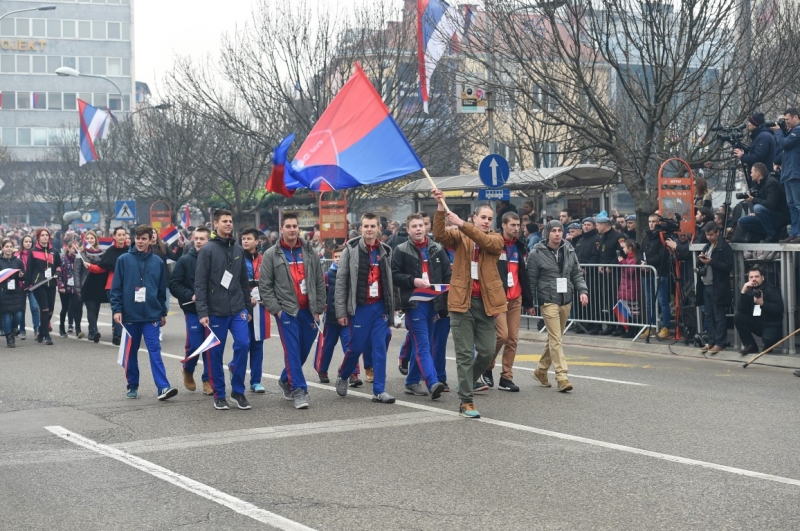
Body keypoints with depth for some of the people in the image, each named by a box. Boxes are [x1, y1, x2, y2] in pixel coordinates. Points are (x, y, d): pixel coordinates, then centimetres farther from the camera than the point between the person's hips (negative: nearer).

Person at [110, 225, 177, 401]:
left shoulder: (158, 262, 4)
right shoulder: (124, 260, -1)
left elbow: (162, 289, 11)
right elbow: (116, 287, 0)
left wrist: (163, 312, 13)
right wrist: (117, 309, -7)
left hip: (152, 315, 0)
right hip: (129, 314, 0)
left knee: (155, 350, -7)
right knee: (131, 352, 10)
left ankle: (163, 387, -13)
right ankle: (133, 386, 21)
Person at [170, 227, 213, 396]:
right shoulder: (185, 260, 1)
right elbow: (174, 284, -1)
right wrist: (191, 296, -12)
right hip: (193, 310, -1)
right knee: (194, 344, -3)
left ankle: (208, 380, 15)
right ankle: (188, 371, 25)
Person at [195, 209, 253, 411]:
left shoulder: (238, 249, 11)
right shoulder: (207, 250, -4)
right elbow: (200, 283, -8)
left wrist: (248, 308, 15)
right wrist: (202, 312, -14)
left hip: (238, 309, 4)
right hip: (216, 311, -4)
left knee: (243, 344, -9)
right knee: (216, 353, 3)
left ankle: (238, 391, 5)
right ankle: (219, 395, 15)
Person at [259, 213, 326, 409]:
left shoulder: (309, 252, 9)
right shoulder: (271, 255, 0)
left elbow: (319, 282, 10)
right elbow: (265, 286, 0)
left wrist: (318, 309, 5)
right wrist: (276, 309, -8)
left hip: (308, 311, 4)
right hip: (286, 310, -4)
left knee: (304, 350, 10)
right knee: (292, 351, -8)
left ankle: (286, 380, 31)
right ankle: (298, 390, -4)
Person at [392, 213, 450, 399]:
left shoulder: (437, 249, 11)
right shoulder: (401, 251, 1)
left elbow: (447, 275, 11)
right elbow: (394, 275, -3)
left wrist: (444, 304, 0)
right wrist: (413, 281, -17)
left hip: (432, 303, 5)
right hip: (414, 304, -5)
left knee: (424, 345, 11)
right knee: (422, 345, -12)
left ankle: (412, 382, 22)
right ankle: (433, 383, -23)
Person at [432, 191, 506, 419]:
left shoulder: (496, 239, 7)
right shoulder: (459, 237, 6)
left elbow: (485, 241, -16)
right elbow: (439, 234, -13)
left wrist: (461, 224, -25)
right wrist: (441, 208, -25)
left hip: (485, 302, 2)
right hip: (461, 300, -2)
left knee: (487, 351, 4)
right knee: (464, 353, -2)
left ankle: (469, 381, 32)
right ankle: (466, 401, 2)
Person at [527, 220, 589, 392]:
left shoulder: (569, 251, 9)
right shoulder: (537, 254, -5)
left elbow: (577, 274, 13)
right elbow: (531, 279, -2)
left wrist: (582, 290, -3)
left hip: (566, 300, 5)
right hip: (548, 300, -5)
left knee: (554, 338, 14)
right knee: (555, 339, -10)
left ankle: (541, 370, 28)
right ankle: (561, 376, -12)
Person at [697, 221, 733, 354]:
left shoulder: (725, 247, -7)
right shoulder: (707, 246, 16)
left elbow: (729, 266, -14)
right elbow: (701, 264, 21)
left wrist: (711, 262, -21)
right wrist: (700, 259, -2)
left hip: (718, 287, -8)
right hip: (706, 286, 8)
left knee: (719, 316, -4)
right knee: (709, 316, 10)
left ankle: (720, 343, 0)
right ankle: (712, 342, 15)